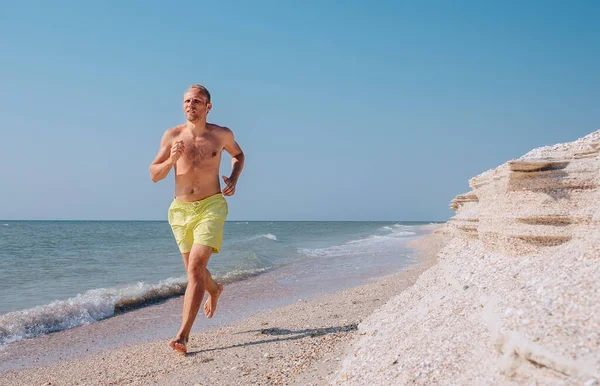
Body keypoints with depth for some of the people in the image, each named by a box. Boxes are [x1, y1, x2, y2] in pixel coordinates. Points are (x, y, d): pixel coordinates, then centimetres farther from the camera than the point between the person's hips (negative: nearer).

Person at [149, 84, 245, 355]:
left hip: (211, 206, -3)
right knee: (194, 270, 16)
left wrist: (233, 180, 3)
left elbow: (238, 154, 21)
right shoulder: (172, 136, 0)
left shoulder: (222, 134, 0)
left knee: (195, 267, -17)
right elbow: (154, 175, 4)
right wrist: (171, 160, -16)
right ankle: (214, 290, 52)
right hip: (180, 210, 3)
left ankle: (183, 335, -16)